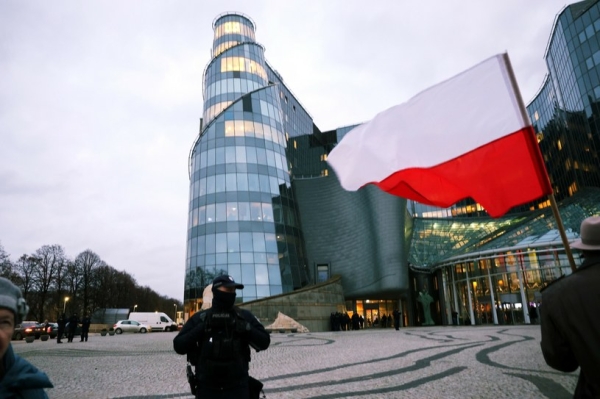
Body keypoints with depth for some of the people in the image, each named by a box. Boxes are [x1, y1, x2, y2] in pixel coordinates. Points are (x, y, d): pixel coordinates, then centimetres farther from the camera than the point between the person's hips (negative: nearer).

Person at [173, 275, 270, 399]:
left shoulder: (244, 316, 2)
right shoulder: (199, 318, 3)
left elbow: (264, 342, -3)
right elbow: (179, 346, -3)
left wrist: (244, 327, -17)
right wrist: (202, 328, -14)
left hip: (238, 388, 0)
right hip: (206, 388, 1)